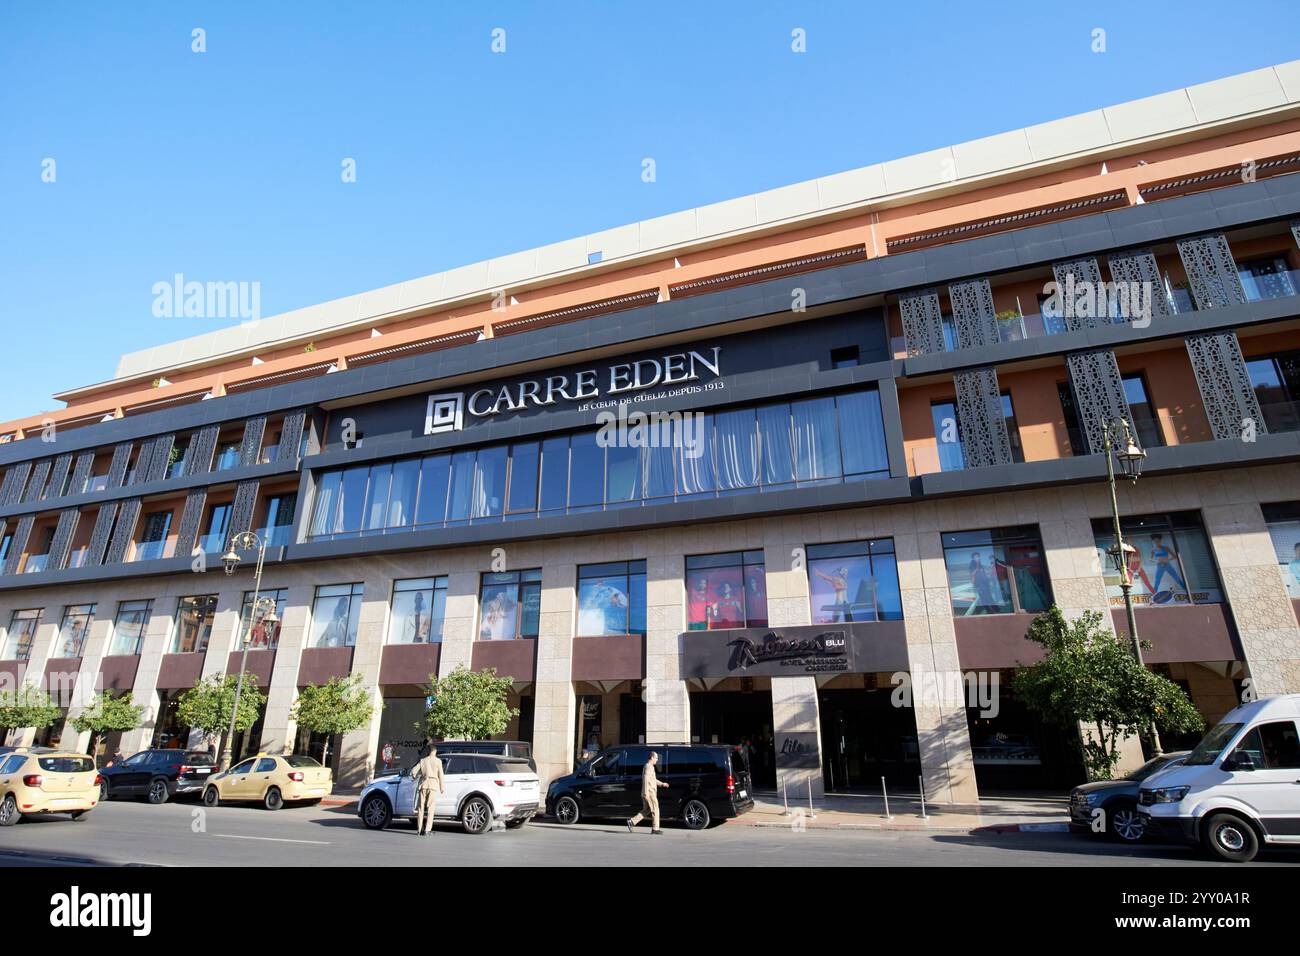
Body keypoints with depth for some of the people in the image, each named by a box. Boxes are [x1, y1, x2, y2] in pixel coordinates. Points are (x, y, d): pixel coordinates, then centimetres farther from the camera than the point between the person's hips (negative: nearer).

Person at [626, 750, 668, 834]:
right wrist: (646, 793, -26)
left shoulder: (649, 766, 19)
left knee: (646, 811, 12)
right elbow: (646, 780, -23)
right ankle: (655, 829, 5)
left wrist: (662, 784, 21)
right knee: (655, 810, -1)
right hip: (650, 793, -10)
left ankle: (632, 822, 7)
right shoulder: (649, 766, -14)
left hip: (648, 793, 10)